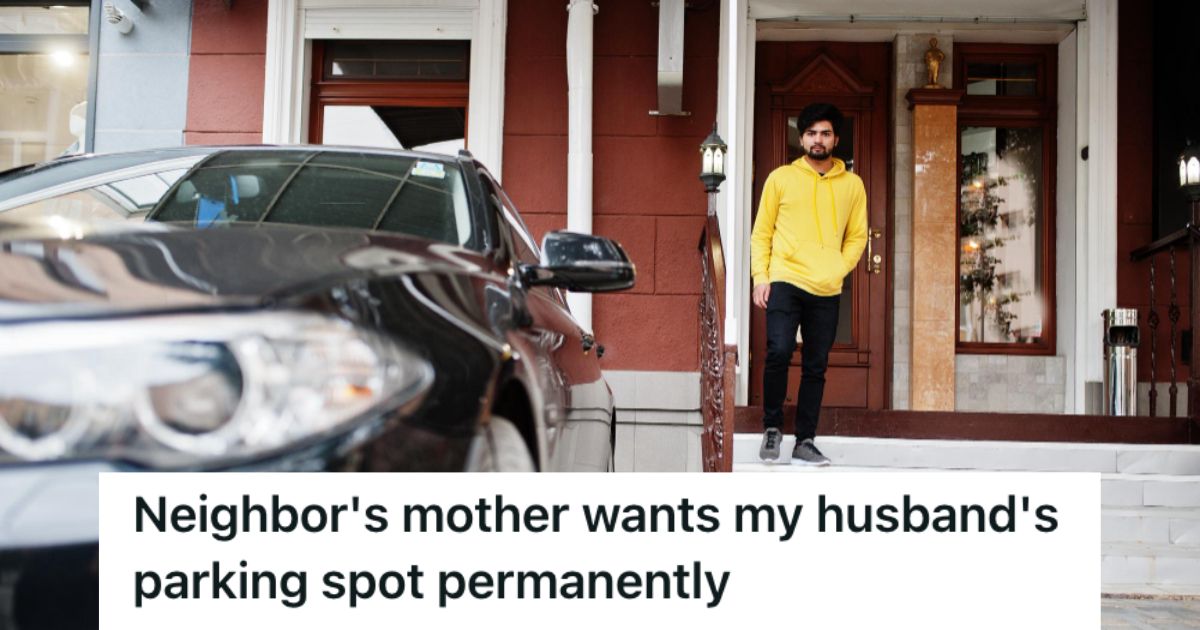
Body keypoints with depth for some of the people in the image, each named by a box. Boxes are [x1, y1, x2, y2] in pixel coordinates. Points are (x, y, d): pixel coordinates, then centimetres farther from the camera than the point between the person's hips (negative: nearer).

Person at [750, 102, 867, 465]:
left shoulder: (852, 185, 11)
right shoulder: (781, 178, 6)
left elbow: (857, 237, 14)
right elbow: (761, 233, 6)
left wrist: (838, 269, -3)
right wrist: (760, 278, -3)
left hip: (827, 291, 2)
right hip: (784, 282, -2)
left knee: (816, 367, 4)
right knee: (779, 352, -17)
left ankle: (805, 443, 13)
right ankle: (772, 427, 3)